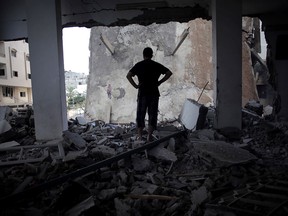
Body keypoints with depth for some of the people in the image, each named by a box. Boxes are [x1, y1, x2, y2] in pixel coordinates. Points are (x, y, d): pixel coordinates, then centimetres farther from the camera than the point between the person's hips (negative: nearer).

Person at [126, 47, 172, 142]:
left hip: (142, 93, -1)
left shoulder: (138, 65, 2)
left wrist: (135, 85, -3)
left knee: (140, 115, 8)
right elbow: (169, 73, 0)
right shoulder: (157, 65, 6)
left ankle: (140, 136, 8)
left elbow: (128, 75, -9)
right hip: (154, 93, 1)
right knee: (152, 114, 8)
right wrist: (159, 82, 2)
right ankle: (149, 136, 4)